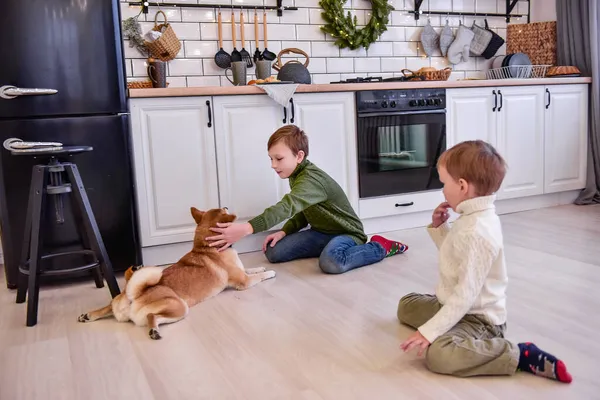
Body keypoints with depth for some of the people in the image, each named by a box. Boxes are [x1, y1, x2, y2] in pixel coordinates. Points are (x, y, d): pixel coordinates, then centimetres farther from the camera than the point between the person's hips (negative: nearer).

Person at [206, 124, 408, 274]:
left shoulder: (311, 179, -29)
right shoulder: (298, 176, 3)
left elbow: (287, 207, -46)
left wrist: (247, 228, -59)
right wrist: (284, 232, -4)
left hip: (347, 233, -9)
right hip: (322, 232, 9)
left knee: (331, 262, -41)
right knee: (273, 251, -6)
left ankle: (381, 247, -10)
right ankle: (330, 247, 8)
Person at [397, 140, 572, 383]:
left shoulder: (476, 233, -30)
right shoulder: (473, 218, 1)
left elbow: (466, 295, -31)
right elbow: (455, 254, 18)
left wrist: (429, 331, -30)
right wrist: (438, 228, 3)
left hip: (477, 317, -10)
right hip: (457, 306, 10)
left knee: (438, 354, -35)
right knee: (406, 304, 21)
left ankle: (522, 355, -20)